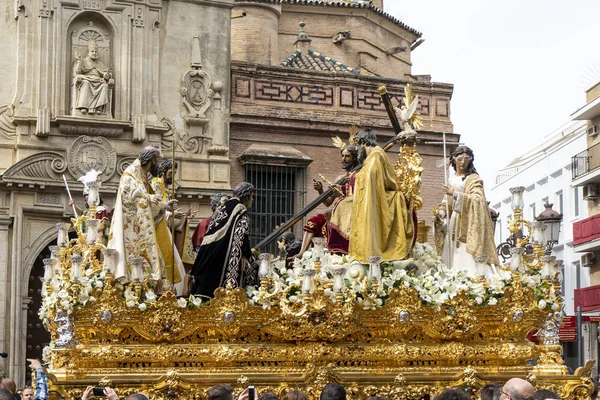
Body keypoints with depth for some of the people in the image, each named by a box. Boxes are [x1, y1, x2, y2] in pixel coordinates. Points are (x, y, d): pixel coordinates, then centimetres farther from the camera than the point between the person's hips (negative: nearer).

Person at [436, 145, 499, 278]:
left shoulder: (474, 179, -3)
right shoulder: (451, 179, 15)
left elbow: (478, 199, -17)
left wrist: (456, 194, -23)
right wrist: (442, 211, 3)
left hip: (469, 222, -6)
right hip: (454, 221, 6)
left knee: (468, 256, -13)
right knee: (454, 256, 2)